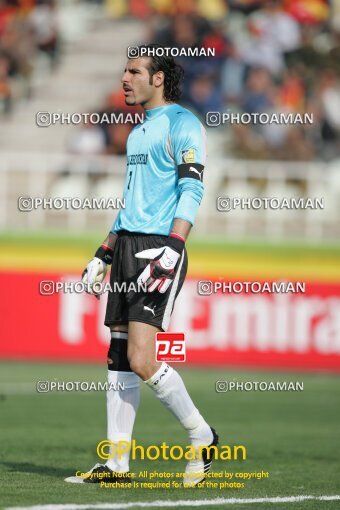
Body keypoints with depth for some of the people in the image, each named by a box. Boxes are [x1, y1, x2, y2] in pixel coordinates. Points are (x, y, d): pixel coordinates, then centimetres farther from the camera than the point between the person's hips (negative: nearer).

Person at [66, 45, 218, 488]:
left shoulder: (182, 124, -6)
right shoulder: (137, 132, 20)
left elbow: (191, 191, -14)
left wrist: (171, 252, -24)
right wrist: (103, 256, 23)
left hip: (160, 248, -9)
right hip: (127, 245, 9)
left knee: (141, 359, -15)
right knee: (119, 359, 4)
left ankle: (202, 437, 2)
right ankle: (117, 463, 6)